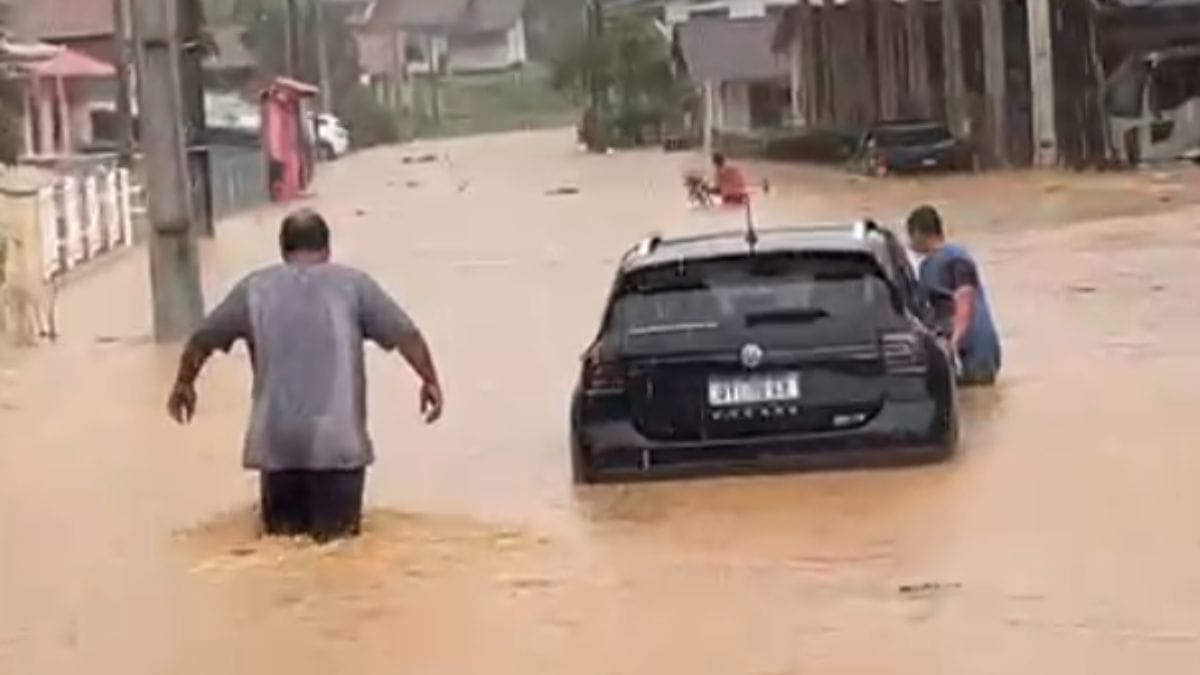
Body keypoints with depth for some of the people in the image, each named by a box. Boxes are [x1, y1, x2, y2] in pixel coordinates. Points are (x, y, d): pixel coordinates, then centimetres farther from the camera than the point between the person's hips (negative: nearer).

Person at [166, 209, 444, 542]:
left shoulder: (254, 288, 10)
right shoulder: (353, 283, 5)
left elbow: (202, 340, 20)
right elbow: (406, 334, 5)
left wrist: (183, 384, 36)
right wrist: (430, 381, 20)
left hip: (276, 440, 2)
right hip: (337, 438, -2)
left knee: (280, 528, 18)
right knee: (337, 532, 8)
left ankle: (286, 523, -11)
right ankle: (329, 527, -22)